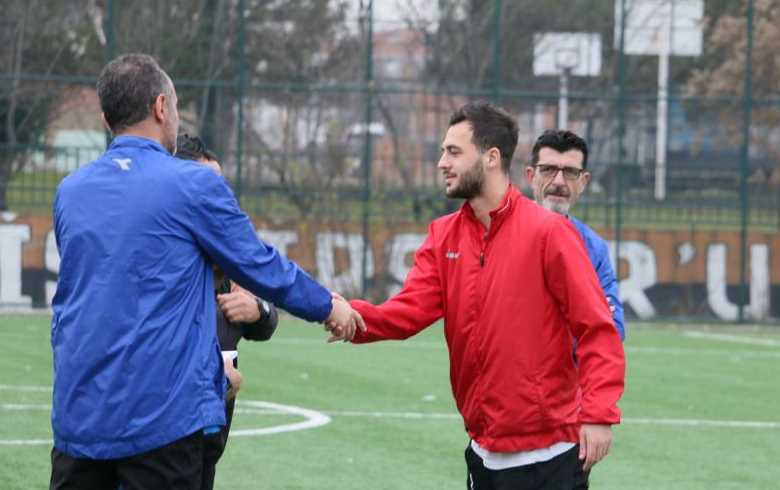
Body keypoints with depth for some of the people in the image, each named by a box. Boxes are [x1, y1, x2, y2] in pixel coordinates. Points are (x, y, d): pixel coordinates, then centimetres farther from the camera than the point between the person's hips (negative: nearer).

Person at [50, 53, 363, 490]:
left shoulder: (71, 192, 11)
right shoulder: (194, 185, -7)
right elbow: (262, 267, 1)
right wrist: (328, 306, 20)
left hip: (77, 415, 5)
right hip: (162, 417, -5)